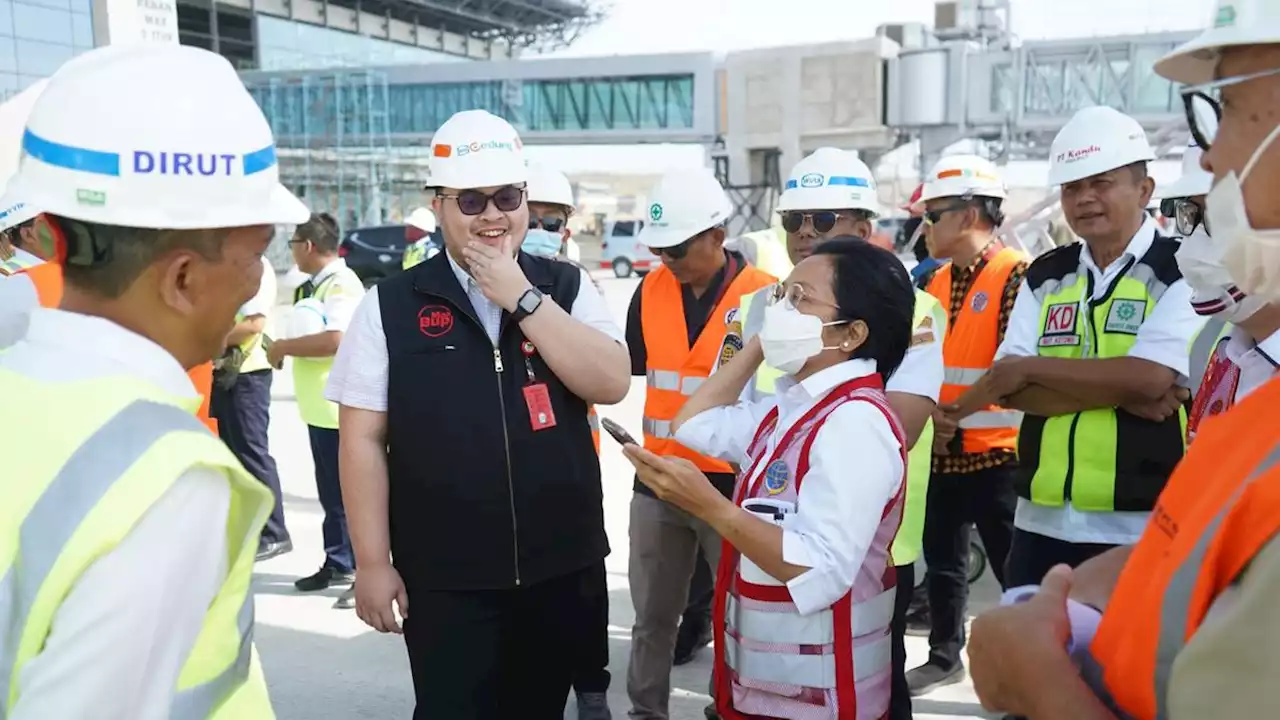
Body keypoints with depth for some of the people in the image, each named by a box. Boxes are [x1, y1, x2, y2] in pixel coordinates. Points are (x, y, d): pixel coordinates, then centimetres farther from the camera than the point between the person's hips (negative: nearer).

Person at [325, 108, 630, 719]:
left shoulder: (566, 287, 2)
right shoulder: (391, 304, -4)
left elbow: (611, 384, -12)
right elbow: (363, 440, -3)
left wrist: (522, 296, -16)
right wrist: (373, 562, -6)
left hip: (562, 566, 3)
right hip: (444, 578, -2)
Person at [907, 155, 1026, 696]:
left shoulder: (1016, 274, -14)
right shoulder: (937, 281, 10)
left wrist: (958, 414, -18)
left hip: (997, 450, -7)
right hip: (945, 450, 7)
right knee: (942, 559, 18)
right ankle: (944, 656, 35)